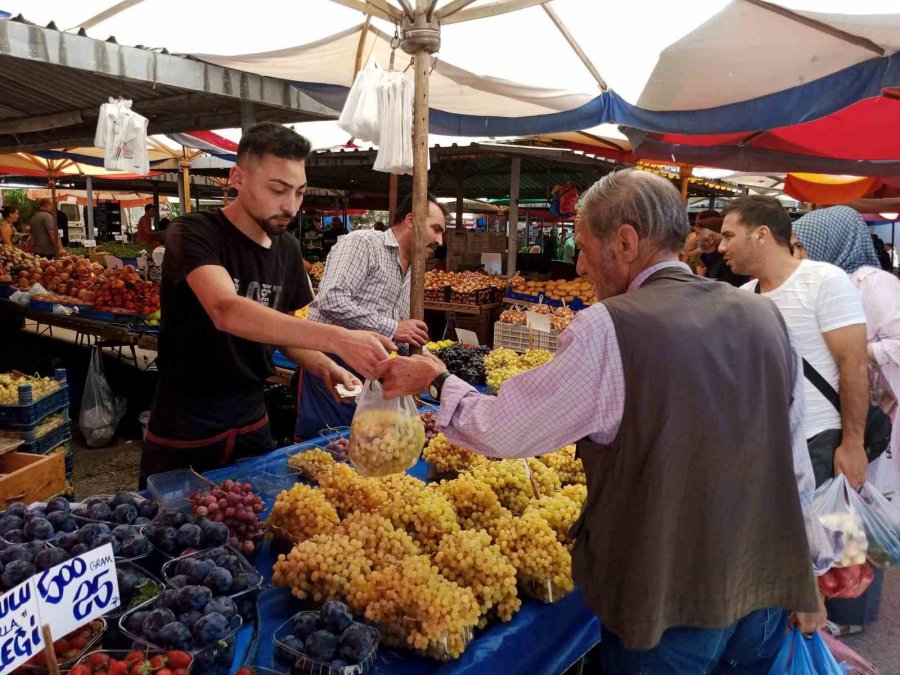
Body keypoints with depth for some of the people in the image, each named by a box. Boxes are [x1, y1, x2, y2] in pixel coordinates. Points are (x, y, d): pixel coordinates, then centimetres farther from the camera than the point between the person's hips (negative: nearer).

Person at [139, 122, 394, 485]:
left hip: (252, 423, 6)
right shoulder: (193, 234, -18)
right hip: (184, 433, -5)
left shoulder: (288, 249, 1)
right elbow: (226, 312, -37)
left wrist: (325, 367, -11)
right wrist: (337, 338, -47)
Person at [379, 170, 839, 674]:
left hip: (669, 607, -5)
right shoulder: (765, 317, -2)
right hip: (769, 595, 6)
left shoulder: (608, 329, -21)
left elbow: (504, 432, -15)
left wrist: (437, 380, 2)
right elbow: (795, 462, 5)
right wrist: (808, 577, 17)